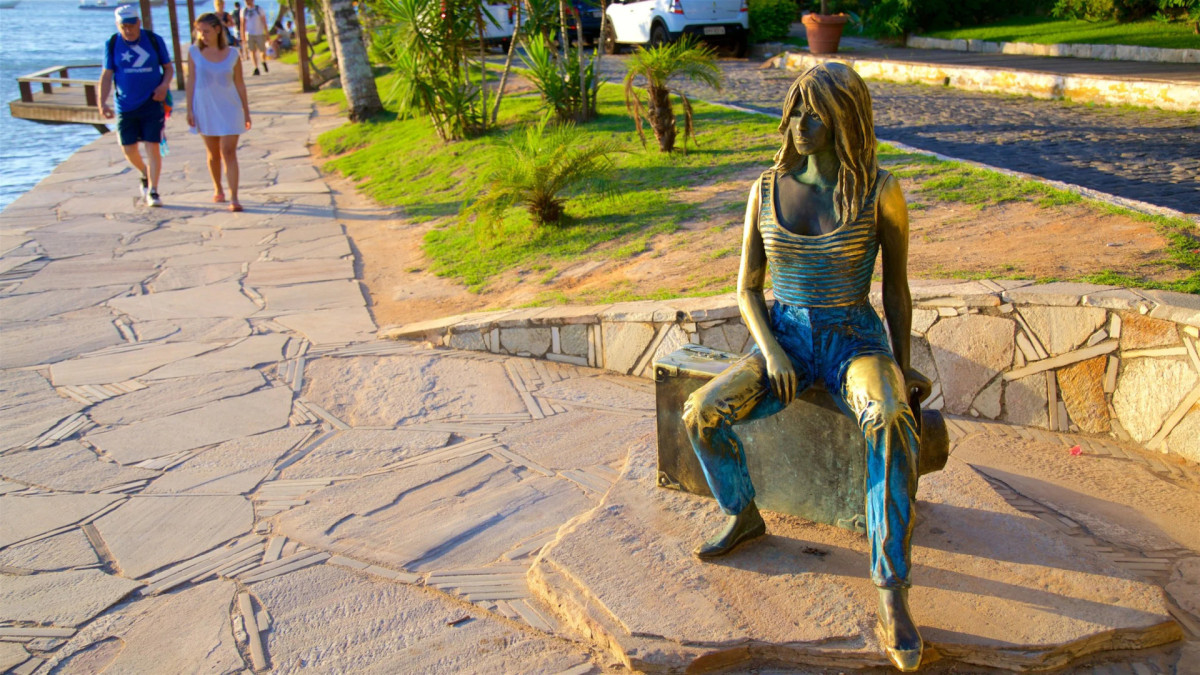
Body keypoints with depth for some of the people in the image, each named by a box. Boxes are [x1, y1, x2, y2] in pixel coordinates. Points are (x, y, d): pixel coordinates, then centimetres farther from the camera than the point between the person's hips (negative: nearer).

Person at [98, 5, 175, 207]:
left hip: (152, 104, -2)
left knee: (152, 147, -8)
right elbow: (107, 75, 3)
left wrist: (164, 85, -13)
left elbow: (168, 67, 7)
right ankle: (145, 175, 35)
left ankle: (153, 191, 0)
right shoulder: (112, 44, 0)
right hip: (125, 106, 2)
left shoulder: (154, 40, -2)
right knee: (128, 149, 5)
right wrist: (102, 102, -6)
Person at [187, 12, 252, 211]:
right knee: (213, 154, 11)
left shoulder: (232, 54, -2)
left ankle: (233, 198, -11)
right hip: (205, 109, 1)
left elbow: (239, 83, 4)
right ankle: (217, 189, 31)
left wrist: (246, 111, 6)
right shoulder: (194, 52, -1)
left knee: (229, 152, -9)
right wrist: (190, 110, -1)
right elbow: (191, 81, 2)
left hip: (229, 109, -1)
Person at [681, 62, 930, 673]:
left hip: (854, 340, -3)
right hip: (782, 336, 3)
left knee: (892, 423, -37)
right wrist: (770, 351, -12)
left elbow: (896, 287, 2)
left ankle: (892, 597, -32)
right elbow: (747, 289, 5)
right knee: (700, 412, -23)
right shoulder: (766, 191, 1)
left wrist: (900, 370, -6)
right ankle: (742, 514, 8)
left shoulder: (879, 191, -6)